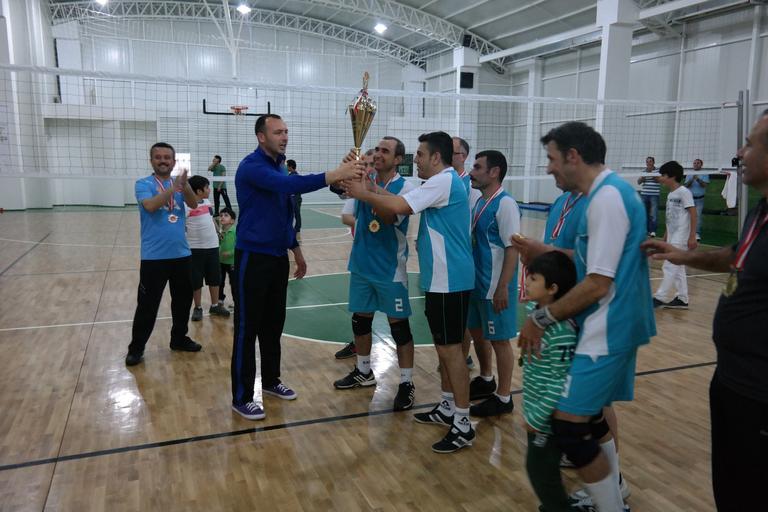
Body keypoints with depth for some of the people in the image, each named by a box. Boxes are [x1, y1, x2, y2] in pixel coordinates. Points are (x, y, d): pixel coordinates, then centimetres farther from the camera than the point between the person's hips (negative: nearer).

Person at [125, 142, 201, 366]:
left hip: (181, 254, 4)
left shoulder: (179, 183, 7)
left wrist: (184, 186, -29)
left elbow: (194, 204, -11)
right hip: (153, 256, -4)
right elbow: (150, 206, -22)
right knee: (147, 305, 0)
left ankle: (179, 338, 31)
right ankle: (136, 348, 13)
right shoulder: (143, 184, -3)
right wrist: (173, 188, -29)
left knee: (183, 300, 14)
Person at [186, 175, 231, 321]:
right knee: (196, 280, 5)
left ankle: (215, 306, 25)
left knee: (215, 278, 12)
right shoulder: (187, 206, -14)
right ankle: (198, 308, 18)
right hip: (195, 248, -6)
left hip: (212, 246, 6)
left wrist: (217, 232, 31)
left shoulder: (208, 203, 8)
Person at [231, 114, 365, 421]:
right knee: (247, 329, 0)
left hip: (278, 257, 8)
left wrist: (295, 249, 21)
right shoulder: (252, 166, -16)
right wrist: (333, 175, -42)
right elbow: (289, 184, -35)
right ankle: (241, 398, 10)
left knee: (273, 324, 16)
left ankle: (271, 381, 31)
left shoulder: (278, 166, 12)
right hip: (253, 258, -8)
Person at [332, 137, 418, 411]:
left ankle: (406, 383, 12)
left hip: (390, 268, -5)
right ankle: (363, 372, 33)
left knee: (398, 324, 1)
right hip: (361, 264, 6)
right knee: (360, 319, 15)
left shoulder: (405, 187, -10)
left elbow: (391, 217, -26)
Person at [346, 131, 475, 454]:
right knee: (443, 346, 16)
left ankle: (463, 425, 4)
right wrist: (369, 193, 5)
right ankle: (447, 408, 28)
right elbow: (403, 207, 15)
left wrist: (364, 194, -9)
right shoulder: (443, 182, 16)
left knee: (450, 349, -5)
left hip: (449, 281, -10)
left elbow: (398, 206, -24)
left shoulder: (444, 181, -16)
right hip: (442, 279, 10)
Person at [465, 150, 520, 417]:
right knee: (477, 332, 20)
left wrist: (503, 288, -23)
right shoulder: (480, 202, 10)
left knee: (499, 340, 3)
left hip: (494, 287, -9)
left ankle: (503, 398, 17)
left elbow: (513, 248, -20)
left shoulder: (505, 204, -17)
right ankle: (486, 380, 39)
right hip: (476, 283, 9)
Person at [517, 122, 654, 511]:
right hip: (611, 326, 11)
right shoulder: (608, 191, 11)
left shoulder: (607, 197, -20)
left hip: (607, 331, -11)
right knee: (590, 414, 22)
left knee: (569, 426, -6)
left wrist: (540, 318, -14)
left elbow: (598, 284, -22)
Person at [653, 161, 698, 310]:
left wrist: (692, 236, -17)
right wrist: (667, 234, 18)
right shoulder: (670, 194, 11)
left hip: (681, 237, -9)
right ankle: (682, 299, 16)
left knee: (669, 266, -8)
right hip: (672, 236, 9)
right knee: (678, 268, 10)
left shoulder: (684, 192, -12)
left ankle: (660, 297, -5)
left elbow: (693, 214, -14)